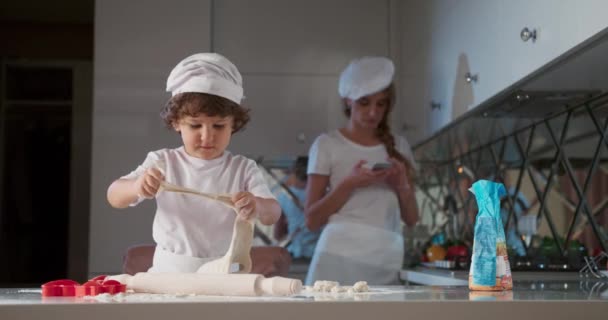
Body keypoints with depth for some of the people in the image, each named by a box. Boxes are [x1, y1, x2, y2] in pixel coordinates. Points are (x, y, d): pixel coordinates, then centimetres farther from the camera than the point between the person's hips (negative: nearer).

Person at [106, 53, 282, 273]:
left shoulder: (243, 169, 2)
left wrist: (257, 206, -32)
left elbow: (273, 215, -7)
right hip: (168, 273, 1)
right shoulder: (162, 163, 4)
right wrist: (136, 187, -23)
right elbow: (114, 197, 1)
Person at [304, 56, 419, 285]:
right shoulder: (328, 144, 3)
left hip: (386, 265, 3)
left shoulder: (399, 147, 15)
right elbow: (312, 220, 0)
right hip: (339, 259, -3)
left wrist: (402, 186, -3)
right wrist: (349, 184, -13)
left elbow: (411, 219, 17)